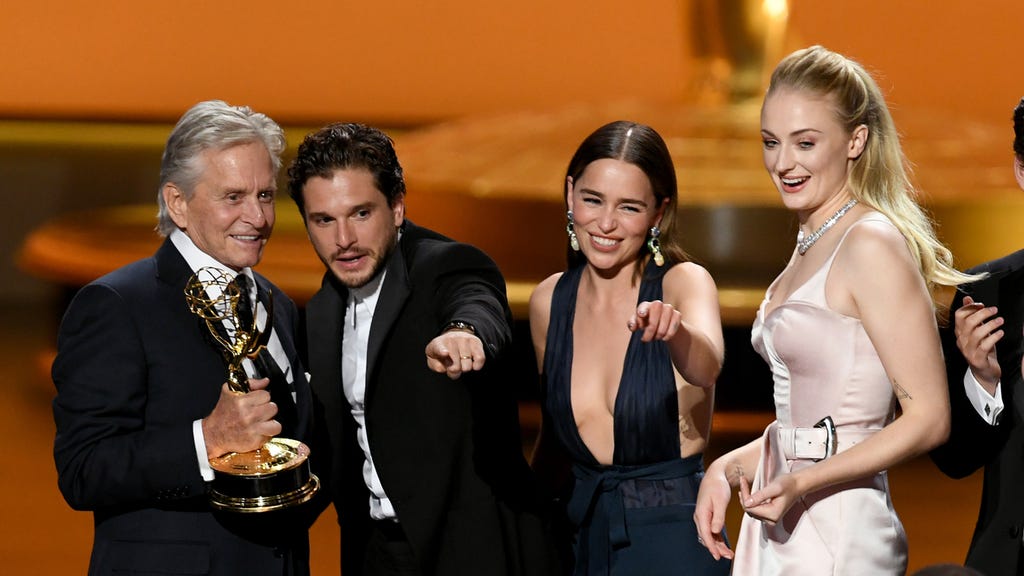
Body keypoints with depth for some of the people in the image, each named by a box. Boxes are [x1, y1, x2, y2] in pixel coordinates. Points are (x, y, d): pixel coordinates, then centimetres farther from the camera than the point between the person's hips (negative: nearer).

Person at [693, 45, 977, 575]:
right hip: (780, 529, 8)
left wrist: (802, 482, -21)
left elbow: (928, 419, -15)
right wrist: (729, 467, 5)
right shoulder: (812, 243, 12)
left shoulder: (873, 243, -13)